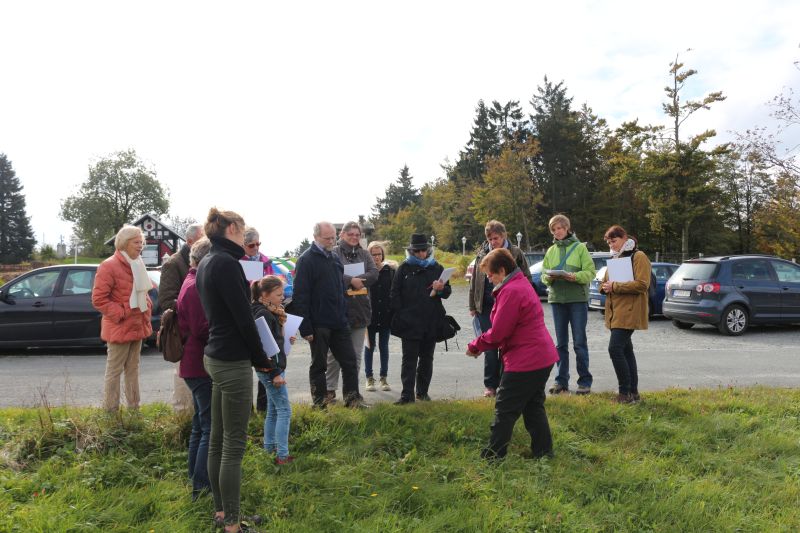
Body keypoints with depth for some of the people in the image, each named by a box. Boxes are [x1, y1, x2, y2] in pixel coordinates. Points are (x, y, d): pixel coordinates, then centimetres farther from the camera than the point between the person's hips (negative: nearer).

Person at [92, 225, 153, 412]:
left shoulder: (138, 265, 13)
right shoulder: (109, 266, -14)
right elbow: (98, 299, -17)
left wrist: (147, 309, 9)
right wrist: (121, 314, -18)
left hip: (138, 326, 8)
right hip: (120, 328, -8)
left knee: (133, 369, 15)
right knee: (114, 370, 0)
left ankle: (134, 407, 23)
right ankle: (110, 410, 7)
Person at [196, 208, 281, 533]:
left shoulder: (206, 263, 12)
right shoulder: (226, 263, -17)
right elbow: (244, 321, -17)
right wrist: (268, 366, -10)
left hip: (215, 356, 10)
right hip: (233, 361, -10)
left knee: (218, 439, 17)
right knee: (234, 444, 0)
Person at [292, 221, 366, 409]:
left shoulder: (335, 258, 13)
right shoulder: (306, 260, -10)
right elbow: (300, 296, -14)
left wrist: (344, 314, 15)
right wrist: (305, 327, -18)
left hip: (339, 322, 7)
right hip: (319, 323, -6)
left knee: (349, 361, 8)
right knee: (319, 365, 6)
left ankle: (352, 398, 17)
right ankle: (320, 403, 18)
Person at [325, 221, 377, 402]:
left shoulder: (364, 254, 11)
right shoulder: (334, 252, -2)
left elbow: (374, 273, -3)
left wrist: (357, 280, -18)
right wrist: (352, 280, -23)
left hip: (360, 310, 5)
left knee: (356, 353, 11)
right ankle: (330, 389, 15)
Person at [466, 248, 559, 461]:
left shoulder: (510, 291, -19)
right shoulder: (522, 284, 14)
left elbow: (498, 333, -20)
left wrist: (474, 347, -4)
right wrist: (482, 345, 7)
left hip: (525, 361, -10)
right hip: (542, 357, 10)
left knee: (505, 410, 0)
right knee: (533, 407, 18)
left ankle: (493, 457, 9)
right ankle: (543, 452, 25)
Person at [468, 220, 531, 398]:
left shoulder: (516, 253, -3)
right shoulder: (482, 253, 6)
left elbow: (526, 278, 1)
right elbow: (474, 281, 10)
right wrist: (473, 306, 8)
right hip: (486, 307, 2)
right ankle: (490, 385, 14)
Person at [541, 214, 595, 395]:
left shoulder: (580, 247, 1)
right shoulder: (551, 250, 12)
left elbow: (590, 272, -4)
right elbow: (543, 274, 10)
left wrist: (575, 276, -21)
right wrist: (549, 277, -12)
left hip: (578, 298, -4)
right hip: (556, 298, 4)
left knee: (579, 342, 0)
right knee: (560, 343, 9)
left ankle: (585, 381, 10)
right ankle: (561, 381, 16)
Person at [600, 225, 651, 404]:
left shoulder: (638, 257, -6)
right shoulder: (616, 258, 20)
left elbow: (642, 284, -18)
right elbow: (605, 283, 23)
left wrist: (615, 286, -18)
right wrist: (605, 287, -1)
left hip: (628, 312, -9)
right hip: (615, 312, 9)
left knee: (615, 349, -16)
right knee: (625, 350, 11)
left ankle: (626, 392, -7)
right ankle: (633, 392, 17)